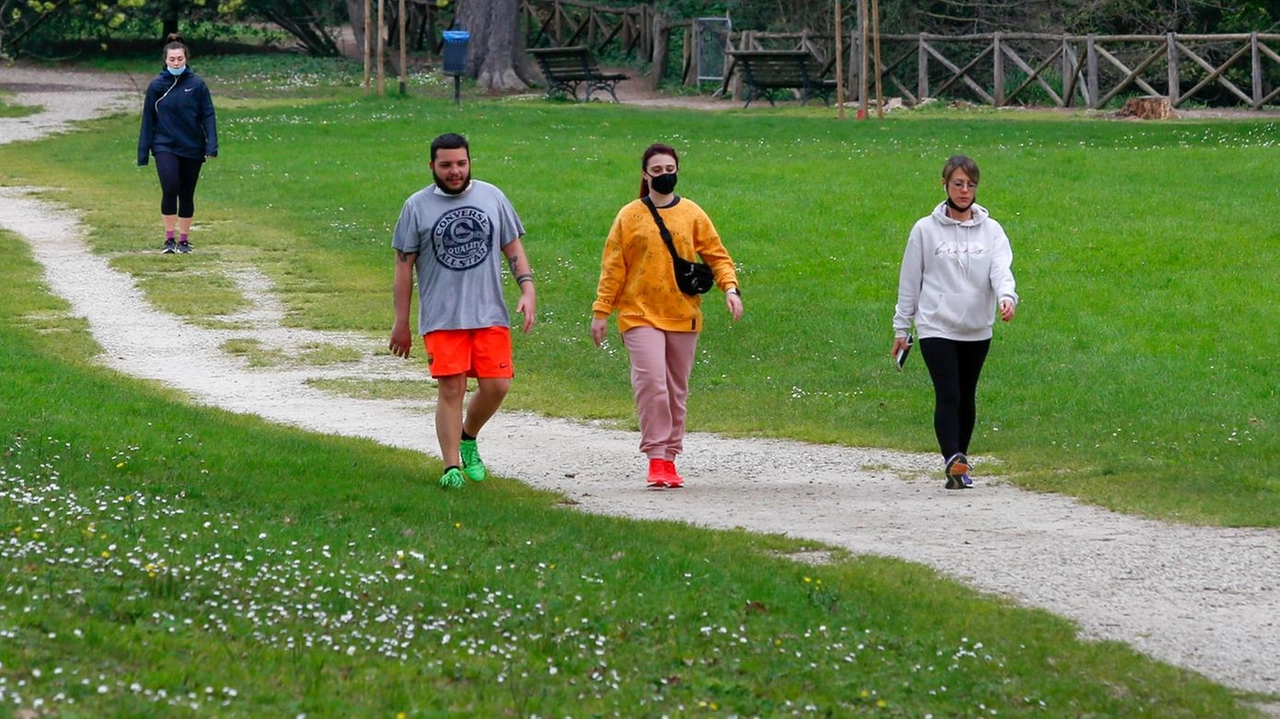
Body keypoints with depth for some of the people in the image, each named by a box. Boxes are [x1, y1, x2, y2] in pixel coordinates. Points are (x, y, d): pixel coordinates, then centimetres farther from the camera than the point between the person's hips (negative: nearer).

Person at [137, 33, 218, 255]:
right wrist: (143, 153, 4)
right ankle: (169, 238, -8)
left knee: (187, 195, 8)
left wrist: (211, 145, -12)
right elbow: (148, 120, 5)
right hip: (165, 147, -1)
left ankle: (184, 239, 21)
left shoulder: (197, 85, -2)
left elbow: (208, 116, -1)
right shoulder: (156, 86, 1)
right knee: (170, 188, -17)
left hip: (192, 148, 1)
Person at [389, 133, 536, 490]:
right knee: (451, 390, -9)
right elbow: (404, 264, 5)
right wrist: (401, 323, 3)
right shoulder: (417, 206, 3)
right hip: (441, 319, -2)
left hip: (489, 314, 2)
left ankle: (468, 437, 26)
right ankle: (452, 465, -3)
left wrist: (527, 289, 0)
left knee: (496, 385, -2)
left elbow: (512, 247, 15)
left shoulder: (492, 197, 9)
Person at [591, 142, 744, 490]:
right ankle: (656, 458, -15)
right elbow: (613, 267, 4)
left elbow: (716, 254, 9)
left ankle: (670, 455, 18)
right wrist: (601, 311, 1)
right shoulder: (630, 216, 2)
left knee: (676, 389, 8)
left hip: (683, 316, 3)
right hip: (640, 315, -3)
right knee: (651, 382, -17)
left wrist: (730, 288, -7)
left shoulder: (692, 214, 7)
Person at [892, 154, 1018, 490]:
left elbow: (1001, 268, -9)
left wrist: (1007, 296, -31)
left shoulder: (991, 230, 5)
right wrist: (902, 327, 7)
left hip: (977, 330, 3)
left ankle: (960, 462, 24)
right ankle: (954, 462, -26)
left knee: (967, 398, 12)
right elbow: (909, 280, 6)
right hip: (937, 327, -3)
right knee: (947, 395, -16)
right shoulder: (926, 230, 2)